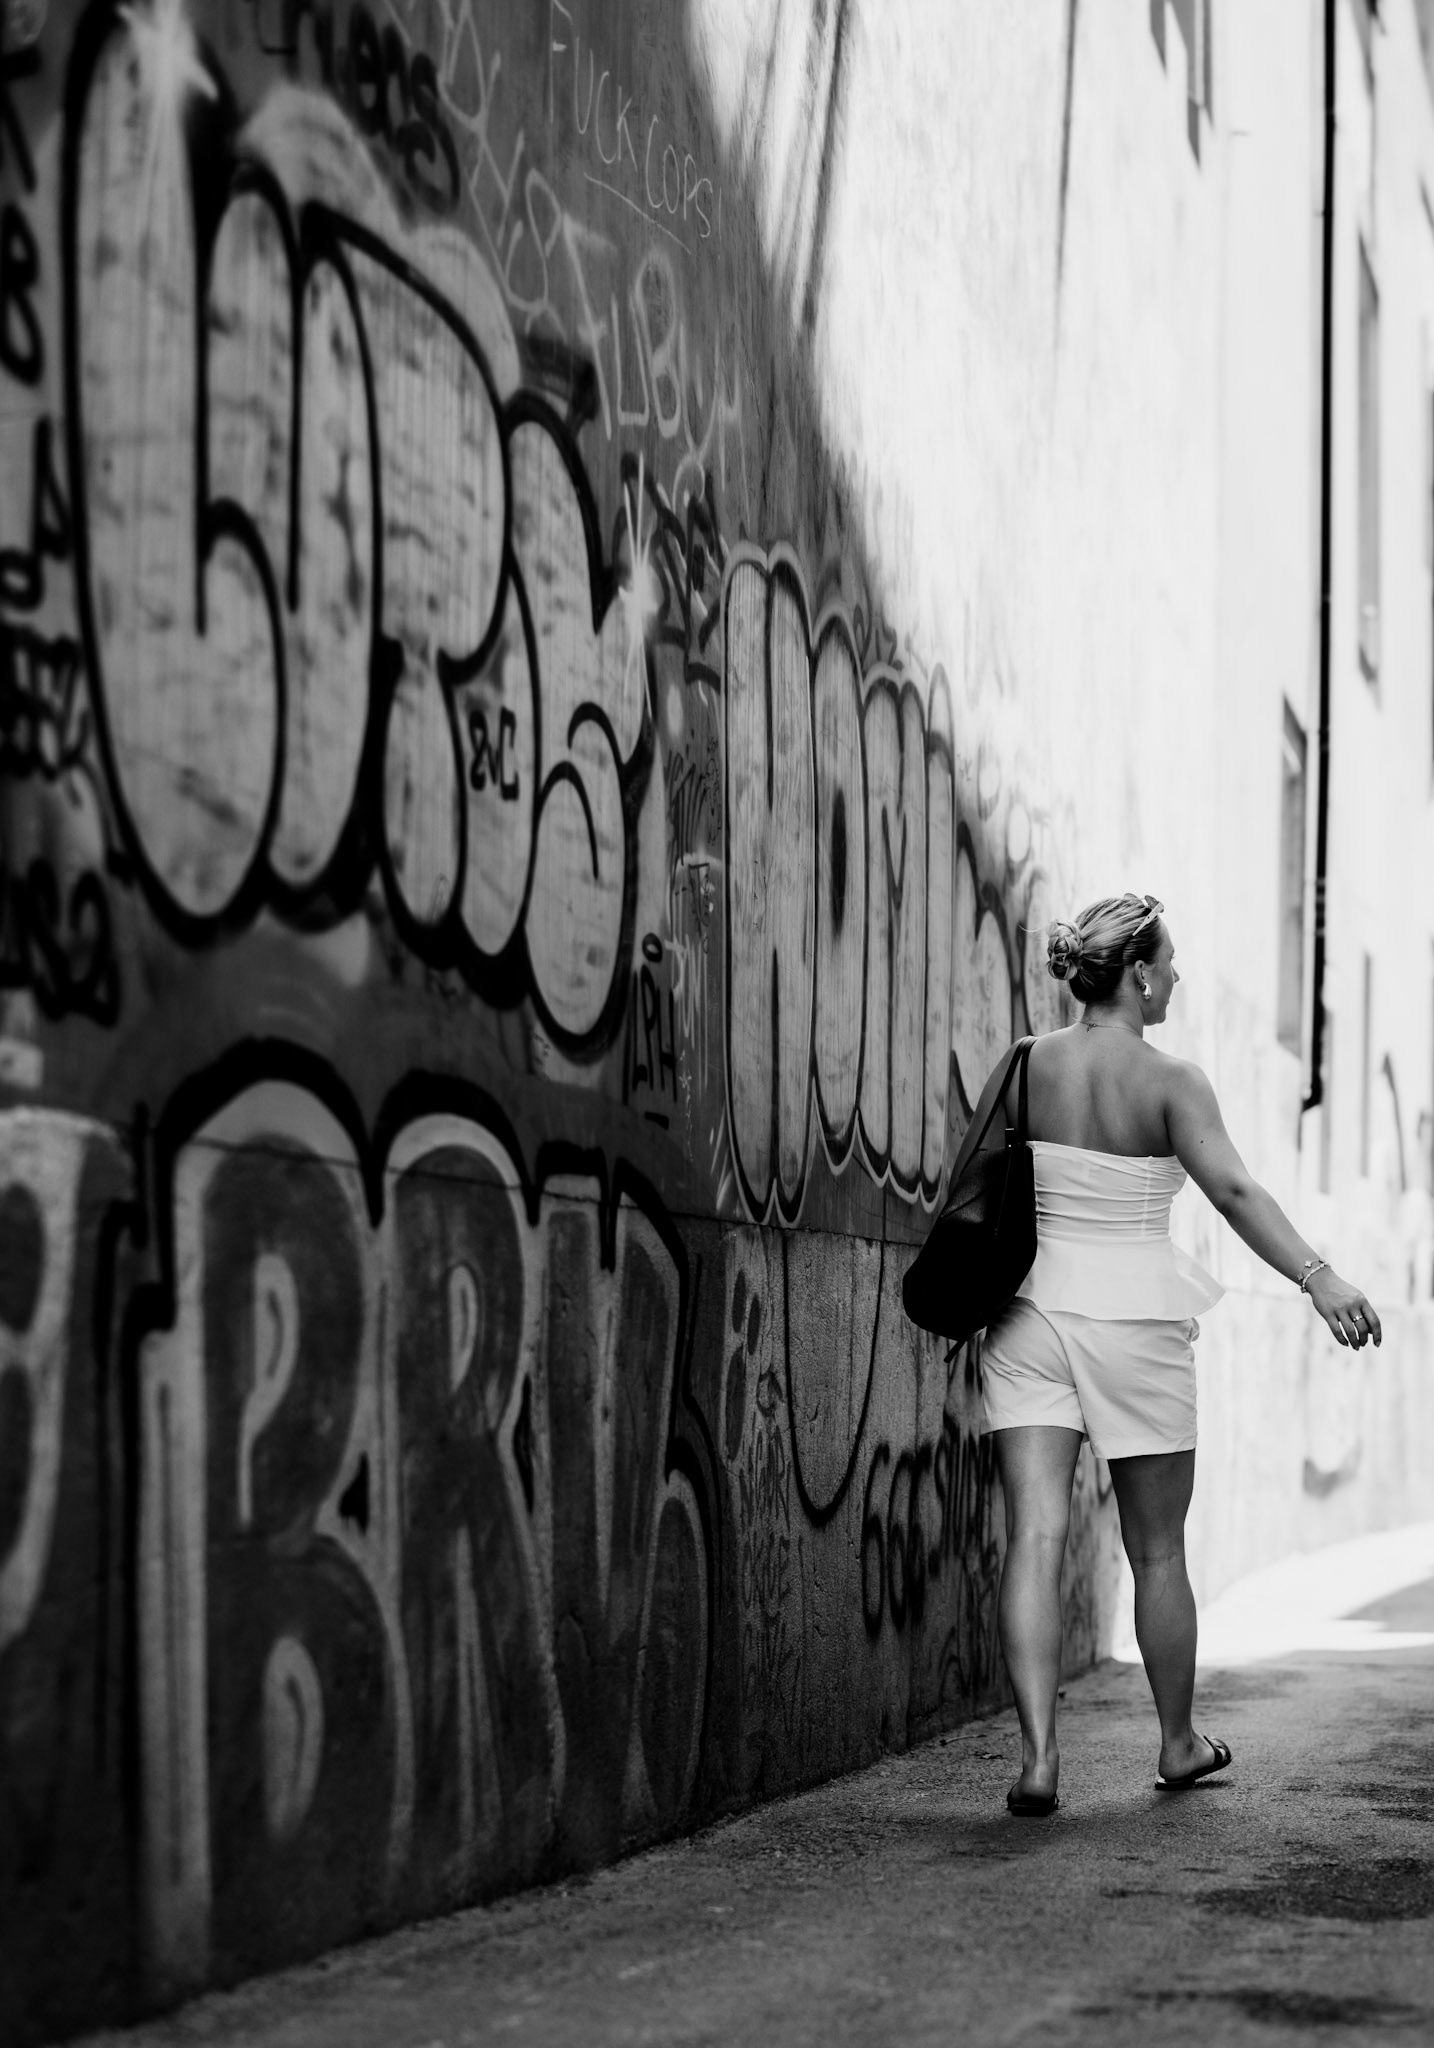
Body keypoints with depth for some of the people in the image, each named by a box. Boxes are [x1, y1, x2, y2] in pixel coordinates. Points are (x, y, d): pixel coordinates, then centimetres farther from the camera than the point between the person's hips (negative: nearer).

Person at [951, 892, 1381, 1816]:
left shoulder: (1024, 1067, 1)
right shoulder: (1170, 1083, -10)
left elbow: (965, 1186, 10)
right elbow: (1233, 1189, -22)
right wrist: (1319, 1277, -26)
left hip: (1033, 1314, 2)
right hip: (1133, 1321, -2)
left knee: (1036, 1538, -5)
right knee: (1157, 1550, 13)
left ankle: (1039, 1755, -18)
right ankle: (1180, 1744, 29)